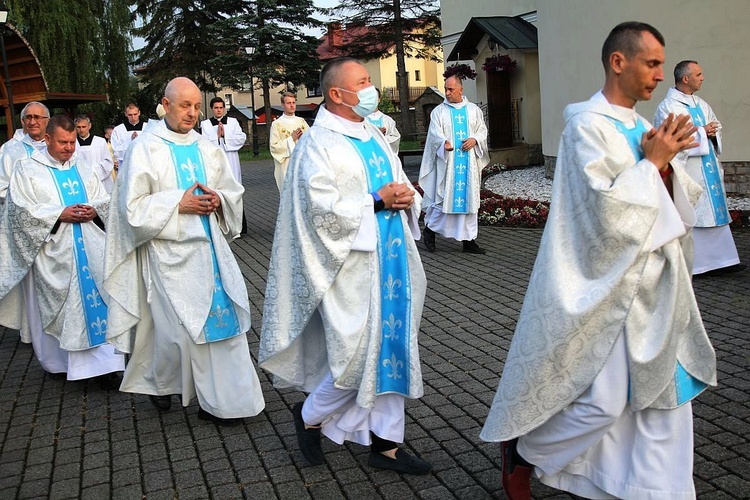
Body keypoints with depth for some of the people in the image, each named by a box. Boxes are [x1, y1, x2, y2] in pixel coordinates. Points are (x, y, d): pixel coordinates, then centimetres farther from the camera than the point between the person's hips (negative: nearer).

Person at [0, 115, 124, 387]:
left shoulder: (82, 167, 14)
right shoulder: (27, 169, 1)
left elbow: (104, 199, 14)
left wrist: (94, 210, -8)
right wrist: (60, 214, -16)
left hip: (91, 249, 3)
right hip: (53, 252, -3)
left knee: (97, 297, -1)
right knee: (56, 303, 2)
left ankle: (103, 363, 6)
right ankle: (58, 361, 19)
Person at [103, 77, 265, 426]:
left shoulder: (208, 149, 8)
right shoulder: (144, 149, -5)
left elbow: (234, 192, 14)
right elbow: (133, 206, -9)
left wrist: (218, 199, -8)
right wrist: (178, 203, -16)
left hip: (209, 246, 5)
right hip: (169, 252, -4)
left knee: (222, 317, 2)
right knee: (176, 327, 1)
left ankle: (221, 400, 15)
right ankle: (158, 381, 31)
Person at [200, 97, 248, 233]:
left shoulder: (233, 122, 10)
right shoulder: (205, 124, 7)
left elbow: (241, 138, -1)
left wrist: (224, 136, -7)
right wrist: (217, 136, -9)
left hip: (231, 163, 1)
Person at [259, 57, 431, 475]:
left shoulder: (374, 135, 15)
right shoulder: (318, 143, -9)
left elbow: (398, 186, 20)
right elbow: (321, 208, -18)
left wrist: (406, 198, -3)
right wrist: (377, 201, -16)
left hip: (390, 257, 8)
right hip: (352, 263, -8)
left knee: (392, 347, 9)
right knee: (358, 355, -4)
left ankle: (386, 443, 20)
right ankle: (310, 416, 24)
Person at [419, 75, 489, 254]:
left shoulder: (474, 110, 12)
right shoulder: (438, 111, 3)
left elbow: (482, 130, 14)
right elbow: (435, 133, -10)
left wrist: (475, 139, -8)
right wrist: (444, 142, -32)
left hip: (469, 162, 3)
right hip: (447, 162, -3)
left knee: (469, 198, 3)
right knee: (444, 196, -4)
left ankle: (469, 240, 9)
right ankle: (430, 229, 18)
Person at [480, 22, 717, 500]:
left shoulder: (641, 125, 11)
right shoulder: (588, 125, -13)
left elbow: (673, 202, 14)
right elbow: (606, 208, -21)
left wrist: (666, 161, -4)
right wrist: (653, 162, -13)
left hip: (655, 281, 9)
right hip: (610, 283, -8)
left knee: (667, 389, 11)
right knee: (604, 400, -2)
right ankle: (519, 448, 21)